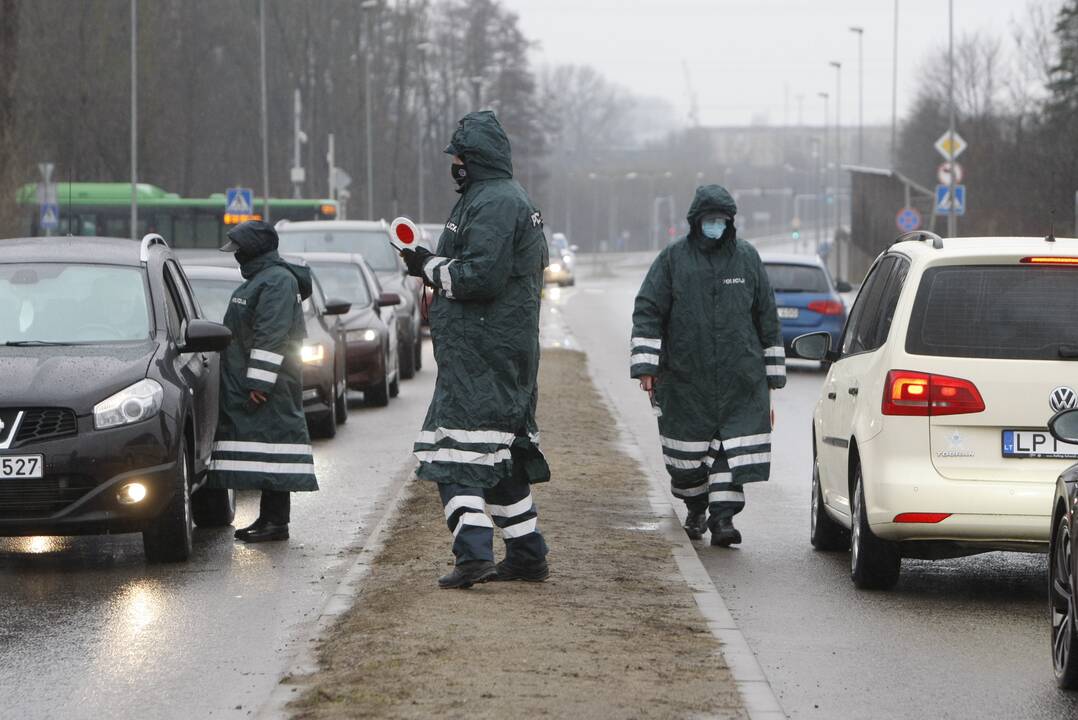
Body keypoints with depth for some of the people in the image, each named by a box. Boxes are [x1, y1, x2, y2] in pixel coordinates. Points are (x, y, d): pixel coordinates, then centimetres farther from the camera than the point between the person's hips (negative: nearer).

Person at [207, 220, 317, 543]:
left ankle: (277, 522, -11)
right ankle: (268, 518, 13)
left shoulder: (278, 280, -13)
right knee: (263, 444, 10)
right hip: (248, 383, 11)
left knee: (272, 443, -10)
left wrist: (260, 382, -24)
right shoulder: (259, 278, 21)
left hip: (270, 386, -11)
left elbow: (271, 336, -20)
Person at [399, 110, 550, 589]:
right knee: (505, 455, 15)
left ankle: (473, 553, -22)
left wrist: (431, 268, -7)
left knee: (459, 458, -13)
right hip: (509, 349, 11)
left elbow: (481, 277, -23)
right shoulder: (514, 200, 20)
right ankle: (527, 555, 18)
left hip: (481, 351, -11)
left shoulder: (492, 204, -14)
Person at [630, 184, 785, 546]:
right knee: (688, 451, 6)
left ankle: (723, 516, -8)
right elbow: (648, 311, 1)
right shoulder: (673, 258, 3)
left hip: (739, 379, 1)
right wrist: (646, 366, -8)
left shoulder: (747, 258, 9)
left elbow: (767, 317, 15)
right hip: (685, 378, -1)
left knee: (734, 448, -10)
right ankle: (696, 509, 29)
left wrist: (771, 374, 14)